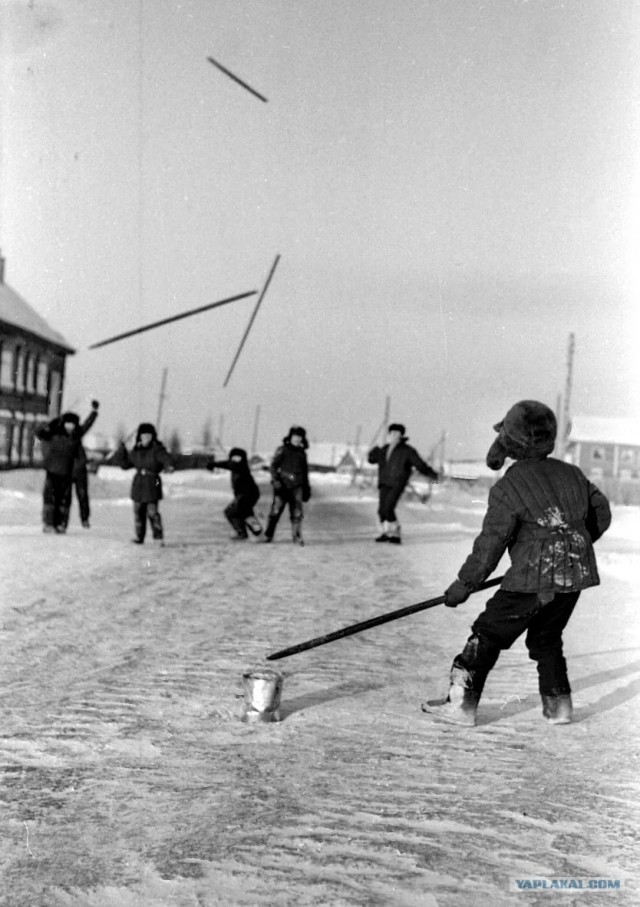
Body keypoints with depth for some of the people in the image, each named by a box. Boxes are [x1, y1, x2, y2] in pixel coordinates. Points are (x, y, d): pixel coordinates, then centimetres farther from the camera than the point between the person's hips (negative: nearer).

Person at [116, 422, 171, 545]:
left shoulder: (157, 449, -8)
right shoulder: (136, 451, 10)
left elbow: (166, 459, -25)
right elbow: (125, 464, 18)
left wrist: (169, 466, -47)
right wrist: (121, 449, 8)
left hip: (152, 484, -6)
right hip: (138, 484, 6)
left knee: (152, 511, -12)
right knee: (138, 511, 10)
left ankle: (159, 537, -5)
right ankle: (139, 537, 20)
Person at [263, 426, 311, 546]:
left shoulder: (302, 453, 16)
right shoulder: (282, 450, 2)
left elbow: (305, 472, 24)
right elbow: (273, 465, -3)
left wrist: (307, 488, 23)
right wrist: (275, 480, -16)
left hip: (297, 486, 3)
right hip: (282, 484, -3)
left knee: (297, 512, -6)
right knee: (276, 510, -3)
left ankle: (297, 537, -4)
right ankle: (268, 535, 9)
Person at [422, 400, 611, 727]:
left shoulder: (508, 488, -10)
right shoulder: (571, 474, 9)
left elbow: (490, 543, -12)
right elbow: (601, 514, 19)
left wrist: (464, 585, -3)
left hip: (534, 578, -6)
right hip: (576, 575, 7)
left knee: (488, 634, 5)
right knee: (546, 638, 24)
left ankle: (462, 703, 6)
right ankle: (558, 705, 25)